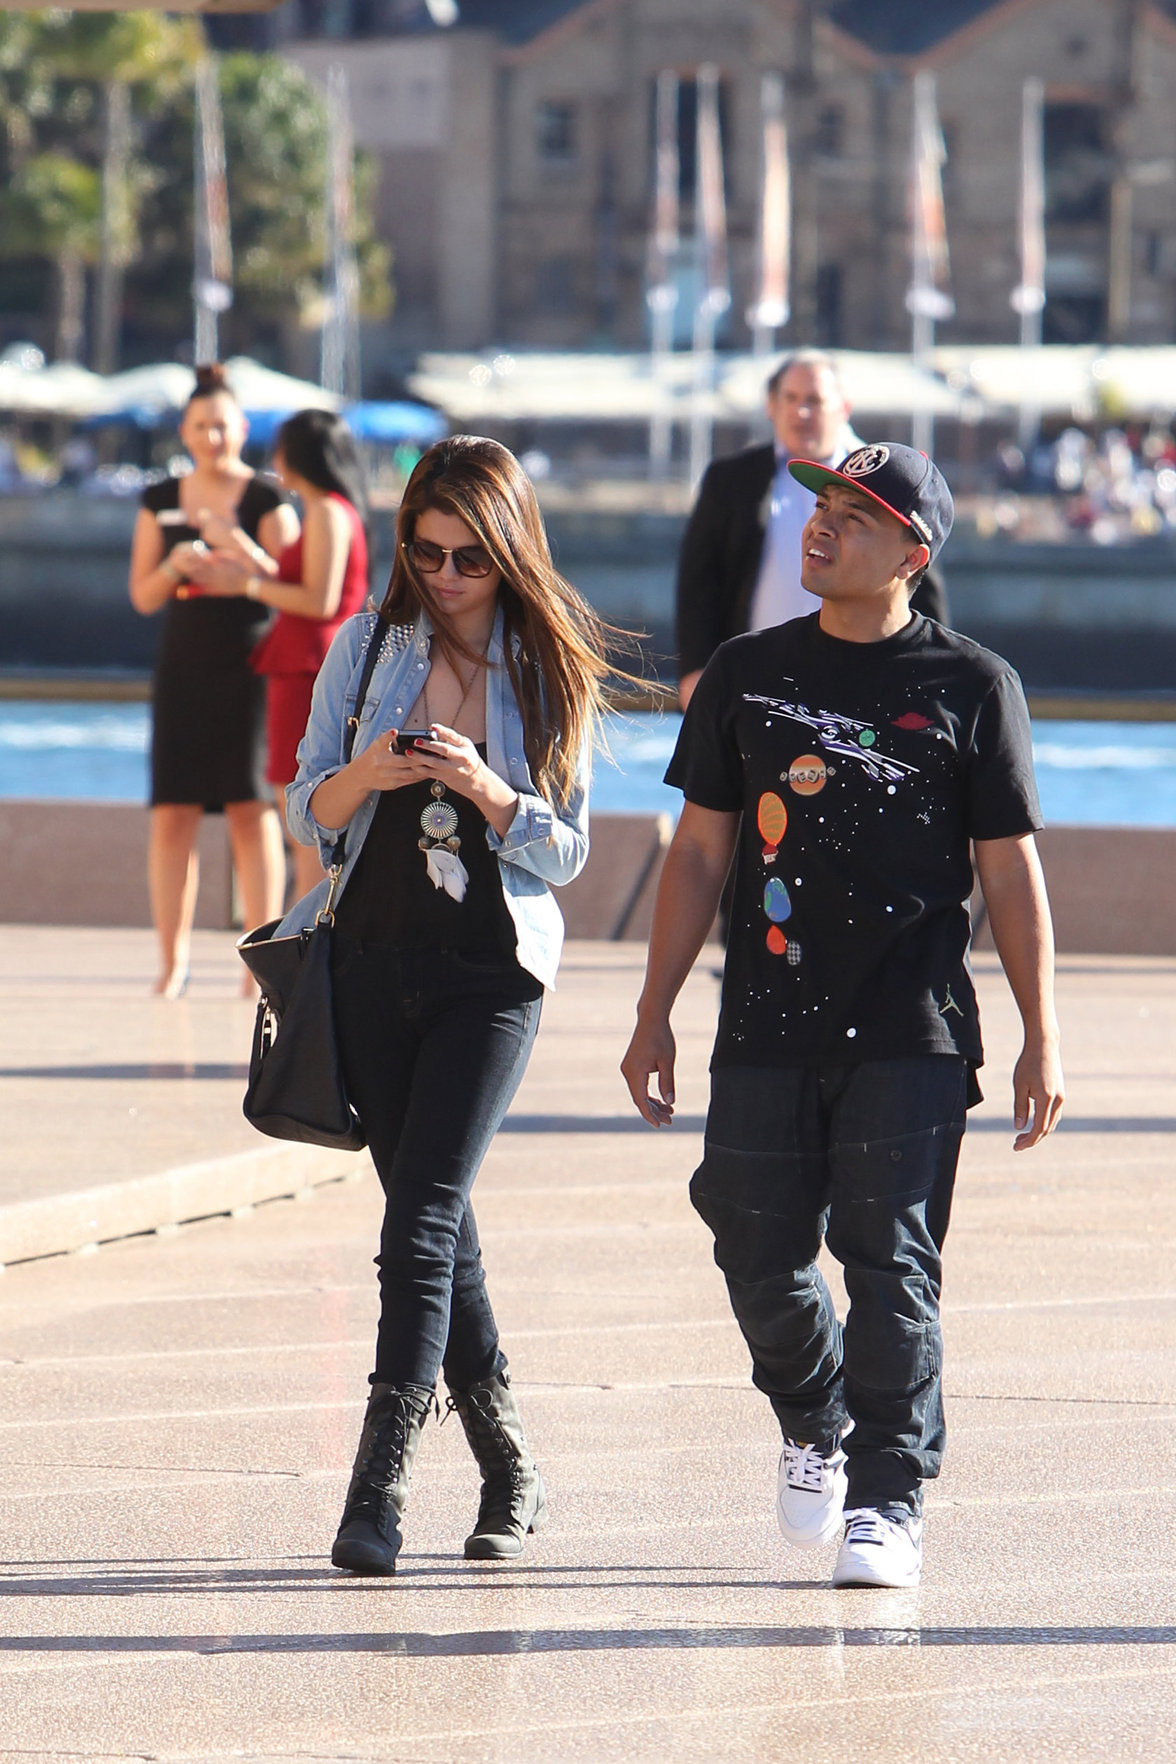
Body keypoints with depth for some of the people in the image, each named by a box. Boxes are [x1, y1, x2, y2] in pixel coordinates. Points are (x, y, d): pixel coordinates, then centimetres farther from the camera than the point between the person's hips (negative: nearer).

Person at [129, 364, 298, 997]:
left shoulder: (266, 501, 1)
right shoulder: (161, 502, 11)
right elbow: (142, 596, 11)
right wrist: (176, 566, -9)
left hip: (248, 666, -3)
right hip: (182, 666, 3)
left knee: (252, 810, -7)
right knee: (172, 813, -2)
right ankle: (173, 958, 3)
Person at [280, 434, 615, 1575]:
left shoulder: (552, 669, 3)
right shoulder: (366, 648, 7)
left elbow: (567, 848, 2)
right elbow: (306, 812, 7)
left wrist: (487, 792, -17)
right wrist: (366, 775, -14)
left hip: (493, 970, -3)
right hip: (375, 959, 3)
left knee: (422, 1219, -15)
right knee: (431, 1218, 8)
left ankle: (381, 1485, -18)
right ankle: (508, 1469, 21)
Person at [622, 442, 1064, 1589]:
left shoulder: (970, 687, 2)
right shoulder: (748, 676, 10)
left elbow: (1011, 871, 3)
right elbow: (699, 854, 12)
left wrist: (1040, 1040, 0)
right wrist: (654, 1016, 8)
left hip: (912, 1036, -3)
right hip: (766, 1030, 3)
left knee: (891, 1263, -7)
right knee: (759, 1257, 4)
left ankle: (887, 1497, 0)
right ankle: (814, 1425, 31)